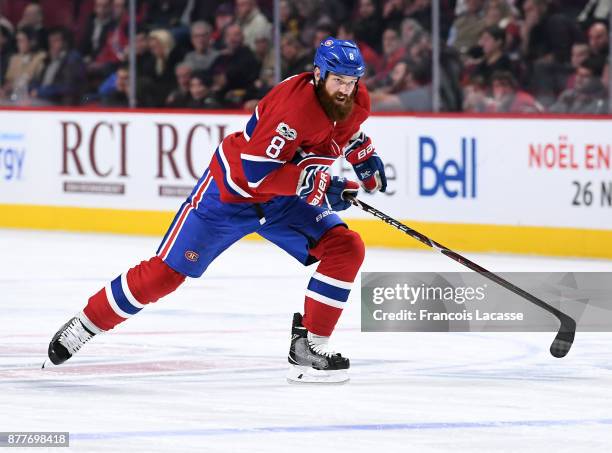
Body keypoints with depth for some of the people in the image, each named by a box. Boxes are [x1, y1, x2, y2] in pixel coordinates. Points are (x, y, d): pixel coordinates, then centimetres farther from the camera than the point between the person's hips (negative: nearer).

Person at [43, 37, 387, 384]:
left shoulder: (356, 101, -8)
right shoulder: (295, 103, -33)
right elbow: (257, 172, -35)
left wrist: (366, 157, 5)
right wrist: (316, 183, -35)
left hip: (285, 199, 7)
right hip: (233, 190, -7)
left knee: (347, 249, -12)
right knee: (167, 271, -5)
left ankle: (308, 348, -7)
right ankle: (85, 326, 12)